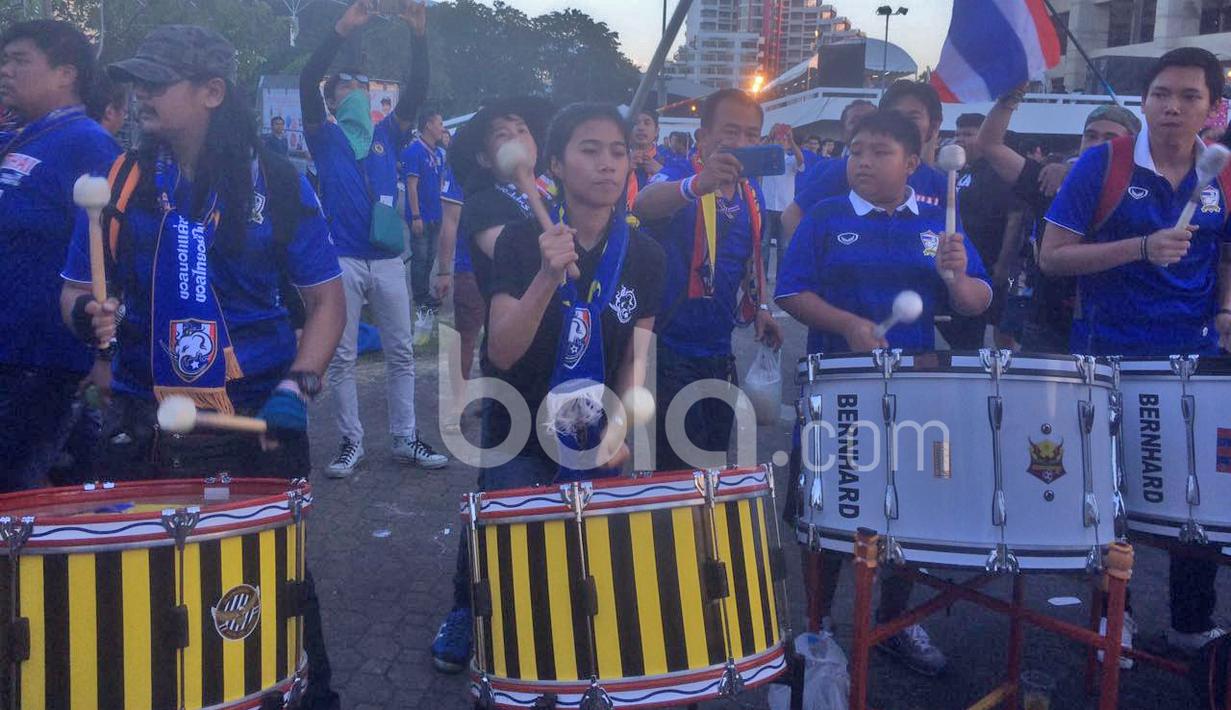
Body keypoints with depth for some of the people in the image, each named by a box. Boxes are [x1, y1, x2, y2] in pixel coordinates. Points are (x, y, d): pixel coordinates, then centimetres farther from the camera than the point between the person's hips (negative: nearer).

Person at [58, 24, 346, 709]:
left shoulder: (276, 181, -3)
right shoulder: (120, 180, 3)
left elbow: (328, 298, 0)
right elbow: (77, 288, 10)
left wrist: (297, 387, -13)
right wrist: (87, 314, -14)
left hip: (255, 416, -2)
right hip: (142, 421, 2)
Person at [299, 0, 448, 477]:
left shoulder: (387, 134, 13)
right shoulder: (324, 137, 6)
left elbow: (417, 91, 4)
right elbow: (306, 84, -8)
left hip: (388, 259, 3)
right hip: (342, 260, -2)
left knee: (401, 353, 5)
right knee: (342, 357, 2)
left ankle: (405, 439, 15)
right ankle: (351, 442, 13)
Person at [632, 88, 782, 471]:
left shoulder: (752, 192, 6)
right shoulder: (679, 176, -14)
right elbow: (644, 205, -39)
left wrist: (761, 307, 9)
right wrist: (698, 184, -58)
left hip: (719, 351, 7)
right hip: (670, 349, -7)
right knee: (682, 471, -4)